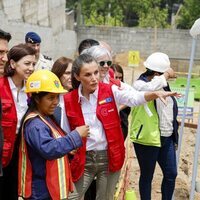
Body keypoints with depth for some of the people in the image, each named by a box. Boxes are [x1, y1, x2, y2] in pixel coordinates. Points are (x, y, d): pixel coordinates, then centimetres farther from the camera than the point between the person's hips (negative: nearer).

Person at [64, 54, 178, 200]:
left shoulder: (111, 91, -5)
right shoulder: (69, 100, -3)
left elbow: (135, 98, -21)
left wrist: (155, 94, -38)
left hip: (109, 156, 0)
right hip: (84, 159, 0)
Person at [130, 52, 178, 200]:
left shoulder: (163, 85, 10)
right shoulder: (139, 84, -13)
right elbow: (150, 88, -39)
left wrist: (174, 134, 20)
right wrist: (166, 75, -24)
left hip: (166, 138, 7)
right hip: (147, 139, -7)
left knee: (171, 174, 12)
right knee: (147, 176, 7)